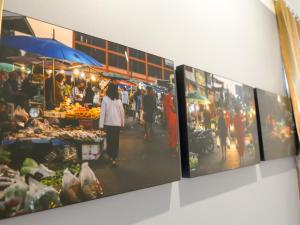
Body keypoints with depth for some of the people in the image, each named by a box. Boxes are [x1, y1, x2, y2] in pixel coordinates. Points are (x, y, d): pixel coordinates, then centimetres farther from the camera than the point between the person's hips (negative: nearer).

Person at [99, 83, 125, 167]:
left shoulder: (105, 99, -8)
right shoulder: (118, 100, -3)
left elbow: (103, 112, -10)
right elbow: (122, 112, 2)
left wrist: (101, 124, -8)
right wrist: (122, 122, 14)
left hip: (108, 123, 0)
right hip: (117, 123, 1)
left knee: (109, 140, 15)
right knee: (116, 141, 7)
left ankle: (110, 156, 26)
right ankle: (113, 158, 5)